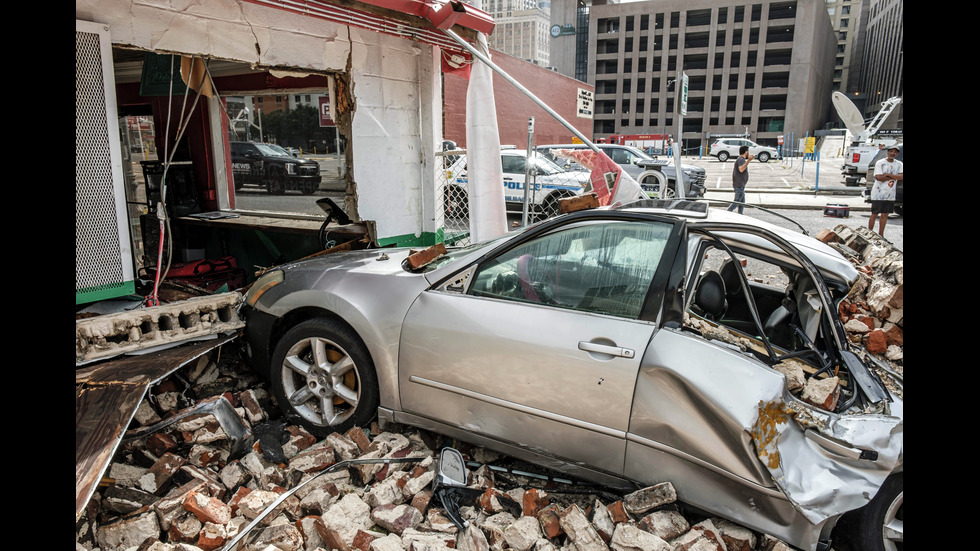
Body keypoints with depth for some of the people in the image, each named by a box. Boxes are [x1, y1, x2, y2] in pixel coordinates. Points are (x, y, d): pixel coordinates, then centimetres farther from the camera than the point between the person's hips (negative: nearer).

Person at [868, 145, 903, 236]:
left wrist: (888, 174, -16)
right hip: (878, 194, -4)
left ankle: (880, 235, 17)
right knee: (874, 215, 0)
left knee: (885, 215, 9)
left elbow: (901, 177, -7)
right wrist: (894, 177, -12)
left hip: (890, 195, 4)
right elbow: (878, 177, -17)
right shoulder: (880, 163, -6)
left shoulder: (899, 164, 7)